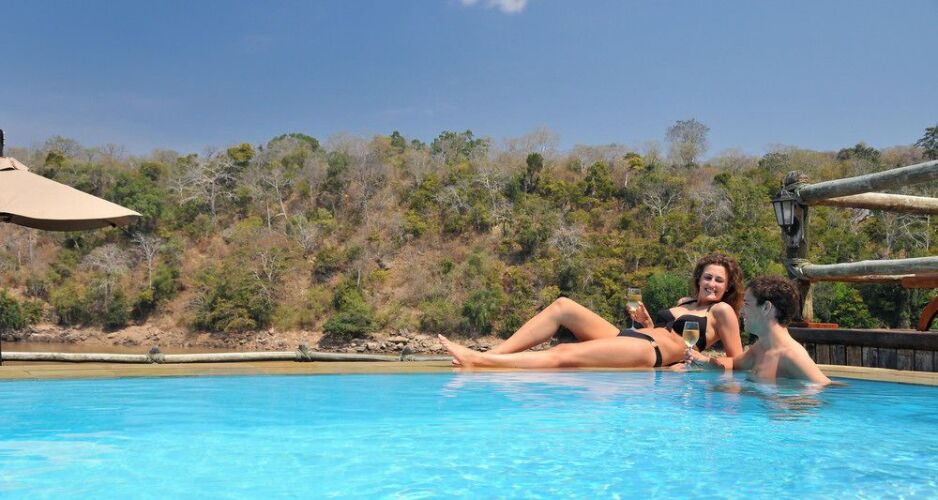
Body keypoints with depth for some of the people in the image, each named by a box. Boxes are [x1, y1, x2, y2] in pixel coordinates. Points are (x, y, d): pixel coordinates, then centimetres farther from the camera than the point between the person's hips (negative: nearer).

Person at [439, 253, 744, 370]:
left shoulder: (722, 311, 8)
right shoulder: (685, 304, 28)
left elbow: (738, 361, 4)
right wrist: (646, 322, 14)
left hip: (647, 351, -8)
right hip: (626, 337, 8)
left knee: (563, 355, -27)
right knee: (562, 306, -7)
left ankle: (477, 361, -37)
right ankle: (490, 354, -17)